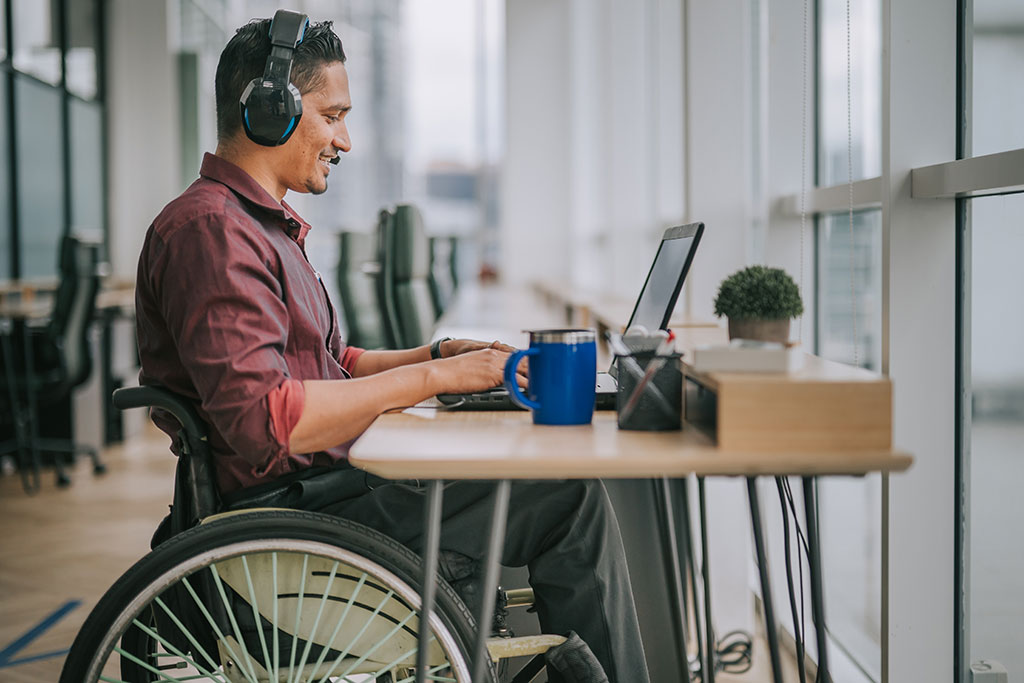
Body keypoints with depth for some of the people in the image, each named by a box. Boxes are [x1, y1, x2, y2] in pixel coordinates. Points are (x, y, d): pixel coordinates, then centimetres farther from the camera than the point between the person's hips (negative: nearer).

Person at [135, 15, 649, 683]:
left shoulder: (269, 226, 20)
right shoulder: (209, 228, -16)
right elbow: (263, 420, -26)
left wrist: (439, 354, 8)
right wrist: (434, 377, -20)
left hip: (323, 485, 11)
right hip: (290, 511, -11)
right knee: (570, 498, -16)